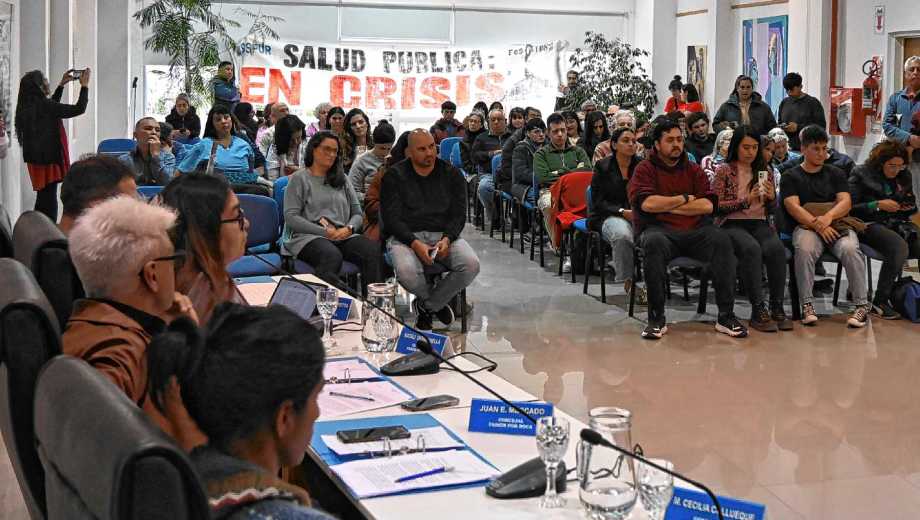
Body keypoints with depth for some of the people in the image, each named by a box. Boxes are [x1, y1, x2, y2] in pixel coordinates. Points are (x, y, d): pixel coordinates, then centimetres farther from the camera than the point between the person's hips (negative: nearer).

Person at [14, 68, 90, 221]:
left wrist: (61, 85, 31)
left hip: (36, 159, 9)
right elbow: (79, 109, -14)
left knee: (43, 197, 15)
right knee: (49, 198, -6)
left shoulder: (28, 106, 9)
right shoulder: (43, 105, -16)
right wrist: (84, 85, -2)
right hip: (48, 158, -9)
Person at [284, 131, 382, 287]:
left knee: (373, 251, -29)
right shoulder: (299, 179, 9)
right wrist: (325, 232, -12)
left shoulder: (342, 179, 24)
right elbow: (291, 218, -3)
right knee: (332, 256, -41)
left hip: (344, 236, 4)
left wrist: (349, 228, -5)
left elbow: (357, 213, 19)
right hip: (309, 236, -4)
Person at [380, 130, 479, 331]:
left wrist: (447, 239, -15)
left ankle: (426, 306, -3)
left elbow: (459, 214, 6)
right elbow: (391, 217, -5)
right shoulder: (395, 175, 3)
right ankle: (438, 302, 0)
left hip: (444, 235, 3)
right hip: (405, 236, -2)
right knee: (406, 271, -36)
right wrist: (415, 244, -20)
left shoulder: (451, 174, 11)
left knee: (471, 265, -26)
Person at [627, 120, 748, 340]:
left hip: (695, 230, 3)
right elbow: (647, 203, -10)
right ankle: (657, 319, -29)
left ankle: (726, 316, -22)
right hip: (660, 229, -3)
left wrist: (667, 205, -4)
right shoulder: (645, 169, 9)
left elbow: (708, 205, 2)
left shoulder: (694, 170, 17)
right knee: (654, 243, -37)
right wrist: (685, 199, -1)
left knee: (721, 240, -27)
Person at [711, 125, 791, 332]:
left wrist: (771, 198, -2)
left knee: (777, 249, -31)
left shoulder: (764, 171, 17)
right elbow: (716, 206, -3)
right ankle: (758, 310, -33)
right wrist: (746, 200, -11)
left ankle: (777, 307, -26)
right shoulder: (724, 170, 5)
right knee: (752, 248, -36)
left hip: (760, 224, 4)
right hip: (732, 225, -3)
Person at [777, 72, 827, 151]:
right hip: (787, 148, 4)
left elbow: (821, 126, -5)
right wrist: (782, 127, 0)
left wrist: (798, 127, -13)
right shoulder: (784, 102, 13)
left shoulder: (813, 103, 0)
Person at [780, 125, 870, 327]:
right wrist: (818, 224, -17)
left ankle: (862, 305, -28)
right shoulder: (790, 176, 13)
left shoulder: (836, 173, 21)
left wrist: (829, 216, -16)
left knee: (850, 249, -31)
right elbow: (793, 206, -2)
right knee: (804, 249, -36)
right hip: (806, 226, -2)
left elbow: (845, 202, 7)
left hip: (837, 224, 2)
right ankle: (807, 305, -30)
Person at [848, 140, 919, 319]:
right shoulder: (861, 174, 1)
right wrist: (878, 205, -14)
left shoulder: (904, 176, 17)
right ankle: (880, 301, -27)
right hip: (871, 224, -5)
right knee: (899, 246, -34)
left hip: (897, 223, 6)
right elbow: (850, 208, -5)